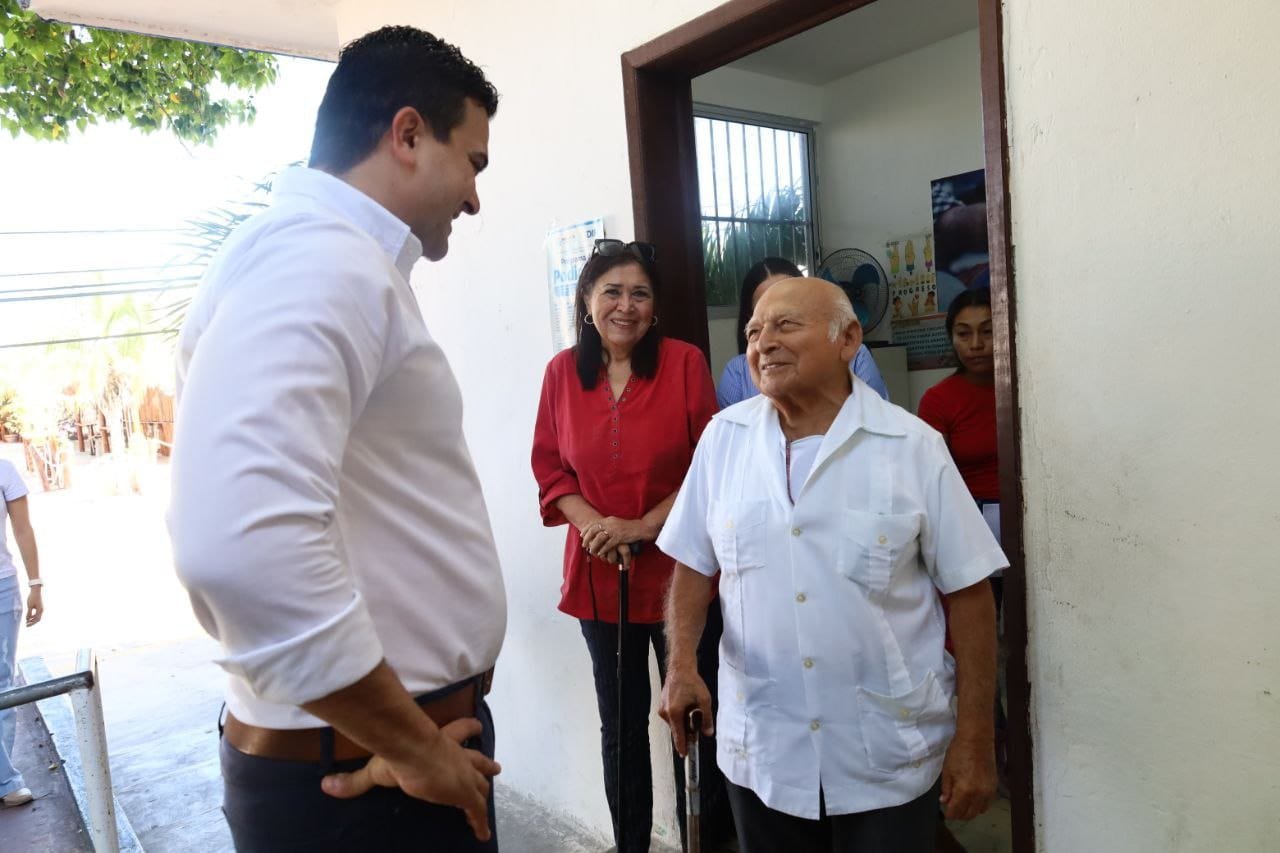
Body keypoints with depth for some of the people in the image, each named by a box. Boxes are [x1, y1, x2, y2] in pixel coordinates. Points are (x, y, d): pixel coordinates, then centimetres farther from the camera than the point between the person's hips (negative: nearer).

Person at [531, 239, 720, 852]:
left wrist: (643, 526, -14)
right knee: (621, 727, 17)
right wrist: (595, 525, -12)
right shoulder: (562, 372, 1)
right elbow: (549, 468, 4)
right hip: (599, 573, 2)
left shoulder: (684, 362, -6)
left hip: (680, 568, -2)